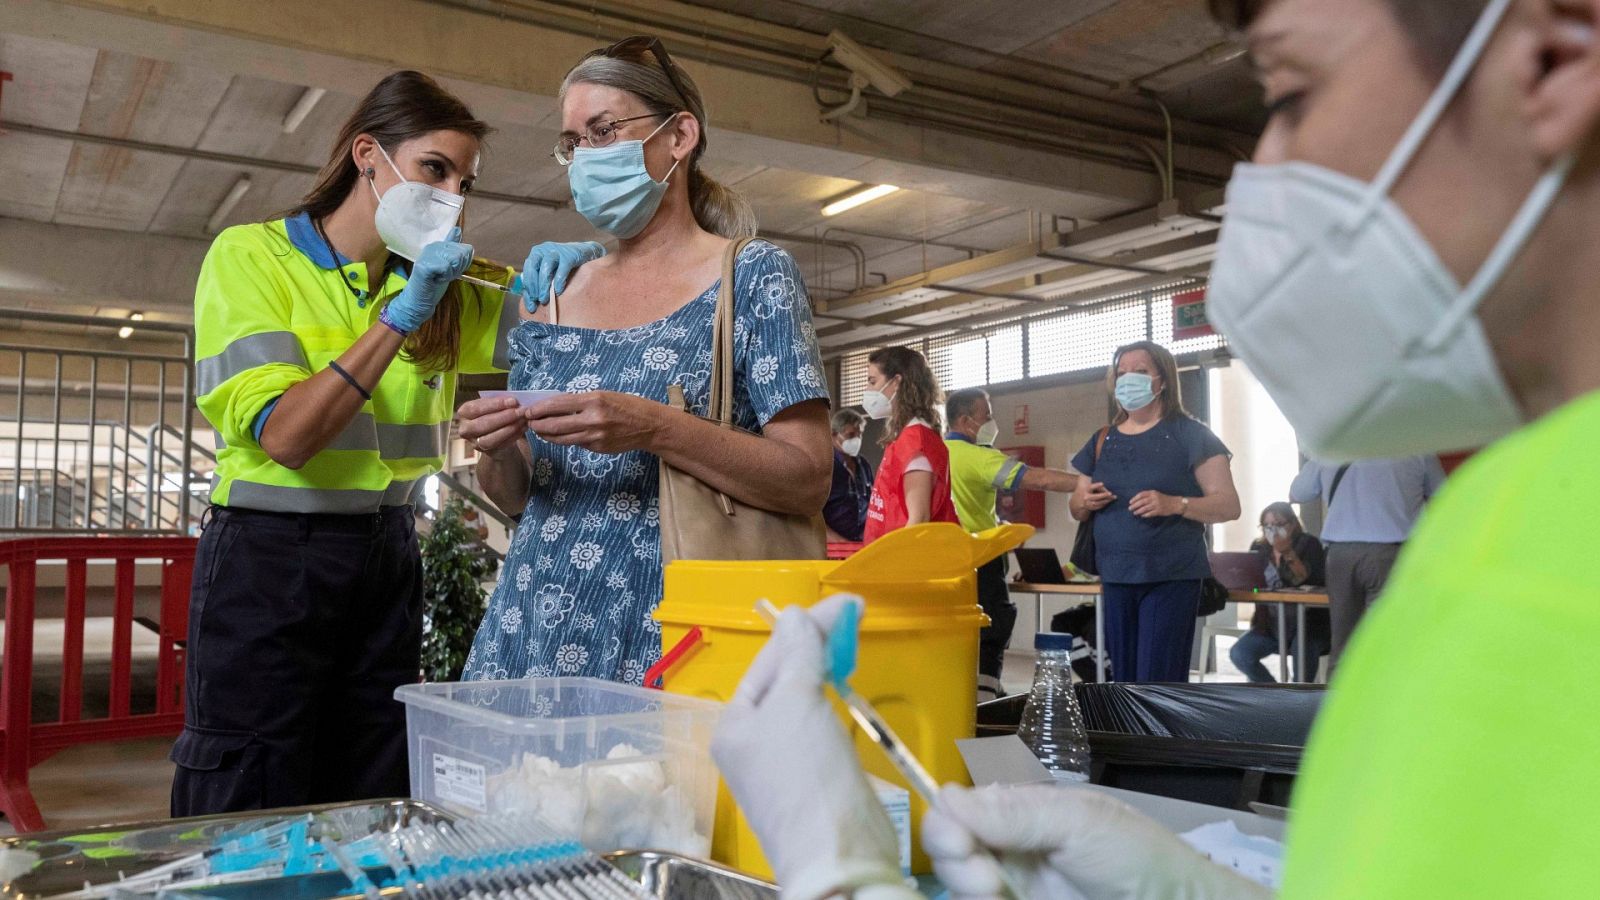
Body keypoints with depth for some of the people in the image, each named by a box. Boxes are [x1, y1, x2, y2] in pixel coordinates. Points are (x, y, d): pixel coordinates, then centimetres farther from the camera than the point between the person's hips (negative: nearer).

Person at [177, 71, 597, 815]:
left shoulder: (440, 287, 10)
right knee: (250, 820, 0)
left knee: (374, 807, 8)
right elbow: (285, 435, -15)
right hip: (267, 557, -5)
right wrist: (400, 317, -19)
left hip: (387, 557, 5)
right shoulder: (251, 256, -5)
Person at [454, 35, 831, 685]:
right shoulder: (556, 294, 11)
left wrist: (656, 429, -23)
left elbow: (809, 483, -11)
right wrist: (499, 451, -7)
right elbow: (516, 495, 16)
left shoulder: (753, 275, -3)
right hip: (534, 635, 5)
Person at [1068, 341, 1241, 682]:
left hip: (1172, 577, -5)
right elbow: (1077, 509, 19)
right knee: (1124, 683, 10)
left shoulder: (1189, 434, -3)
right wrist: (1086, 503, -5)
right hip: (1116, 577, 5)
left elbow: (1229, 505, -7)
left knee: (1159, 686, -7)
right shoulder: (1102, 441, 13)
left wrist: (1174, 504, -23)